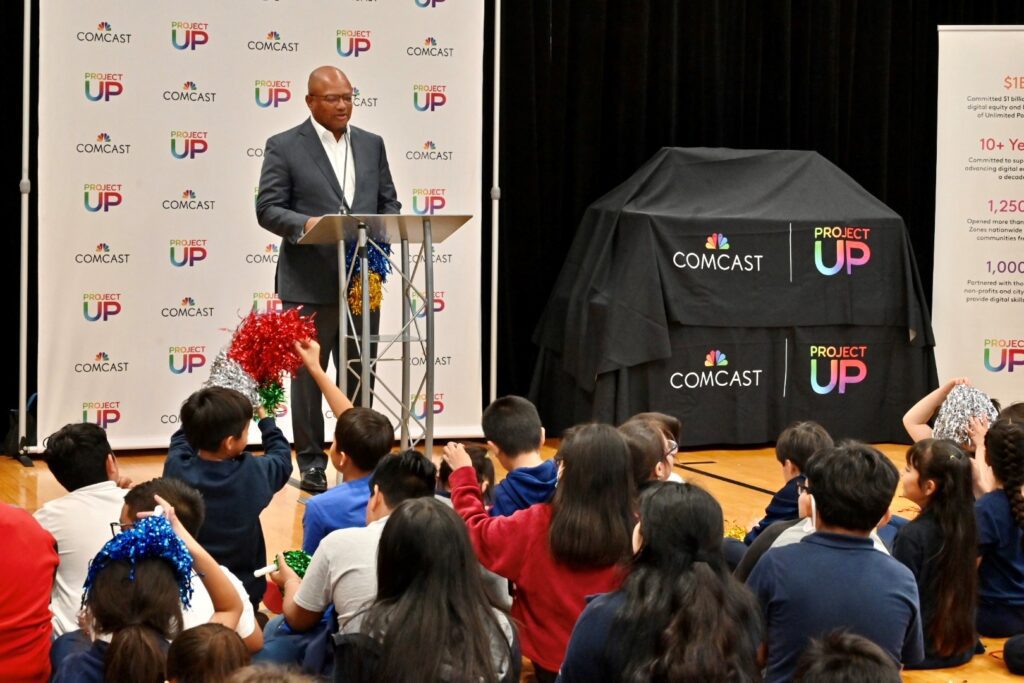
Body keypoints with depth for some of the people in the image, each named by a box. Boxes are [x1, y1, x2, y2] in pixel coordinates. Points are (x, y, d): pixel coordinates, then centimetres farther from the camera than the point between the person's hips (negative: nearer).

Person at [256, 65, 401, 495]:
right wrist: (306, 225, -24)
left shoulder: (372, 145, 12)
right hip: (309, 283, -4)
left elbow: (389, 203, 14)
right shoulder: (284, 147, -2)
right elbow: (268, 209, -6)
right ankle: (311, 464, 13)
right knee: (308, 377, 4)